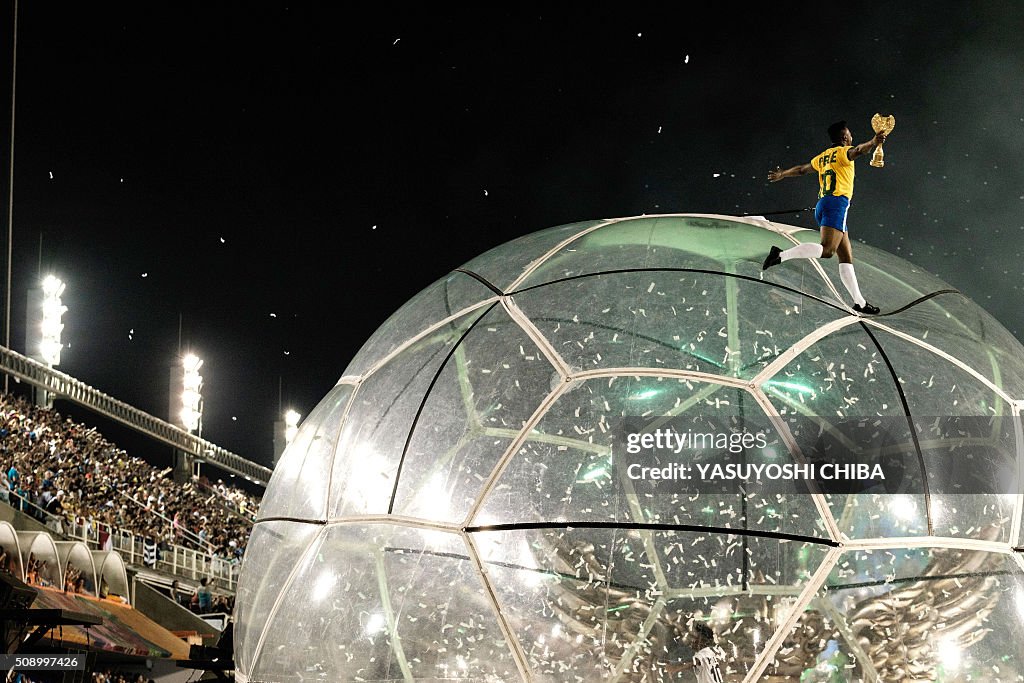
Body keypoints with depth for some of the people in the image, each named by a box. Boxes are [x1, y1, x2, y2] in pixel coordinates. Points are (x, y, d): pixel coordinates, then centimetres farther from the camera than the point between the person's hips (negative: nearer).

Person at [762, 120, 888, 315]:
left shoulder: (823, 156, 25)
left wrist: (781, 174, 55)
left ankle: (859, 302, 1)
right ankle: (781, 255, -30)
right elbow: (856, 151, -21)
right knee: (826, 250, -24)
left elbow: (802, 169, 37)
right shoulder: (843, 152, 3)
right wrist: (872, 143, -41)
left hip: (822, 204, 9)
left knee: (846, 256, 5)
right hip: (837, 203, -9)